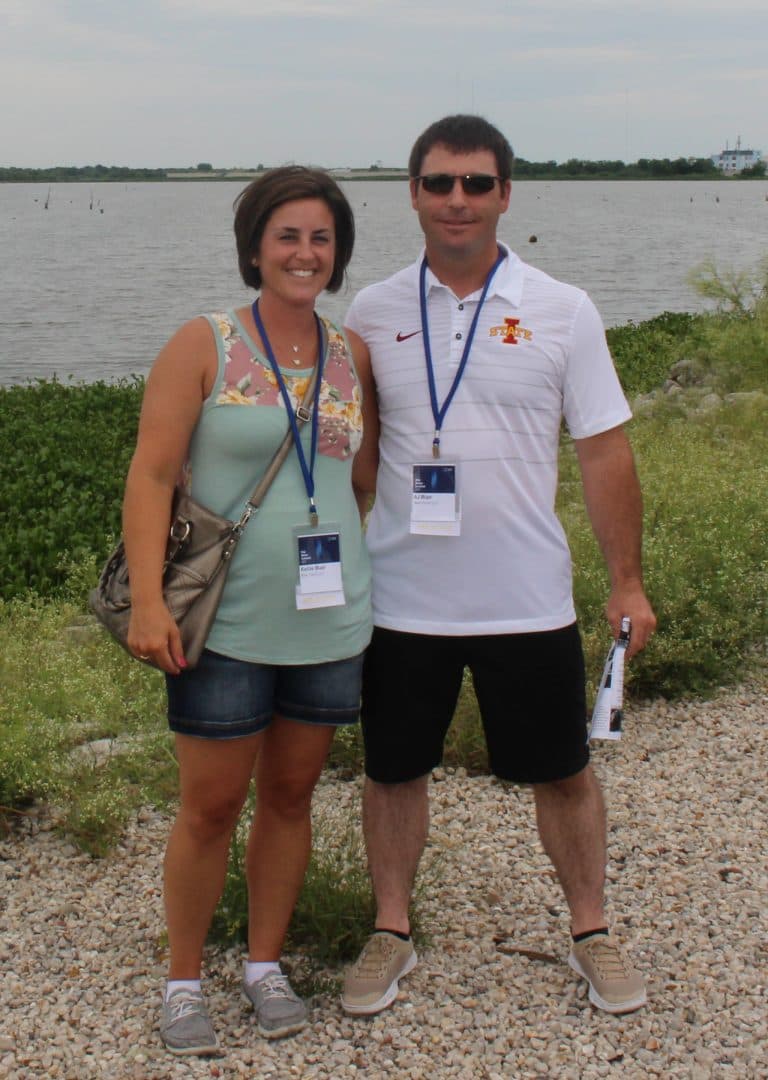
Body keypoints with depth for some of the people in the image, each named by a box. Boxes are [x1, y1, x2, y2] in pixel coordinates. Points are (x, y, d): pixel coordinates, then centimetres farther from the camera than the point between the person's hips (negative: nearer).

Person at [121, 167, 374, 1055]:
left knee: (290, 796, 14)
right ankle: (183, 981, 22)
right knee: (210, 807, 4)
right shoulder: (204, 346, -6)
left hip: (328, 623, 4)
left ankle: (265, 965, 30)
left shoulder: (353, 357, 6)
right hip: (226, 625, -4)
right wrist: (148, 600, -19)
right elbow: (152, 475, -10)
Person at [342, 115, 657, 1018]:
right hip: (401, 598, 1)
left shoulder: (561, 311, -3)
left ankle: (591, 934, 30)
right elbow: (354, 452, 9)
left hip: (529, 601, -1)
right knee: (393, 770, 12)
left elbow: (604, 452, 0)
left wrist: (626, 582, -1)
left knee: (562, 772, 11)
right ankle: (391, 933, 31)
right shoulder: (372, 314, 1)